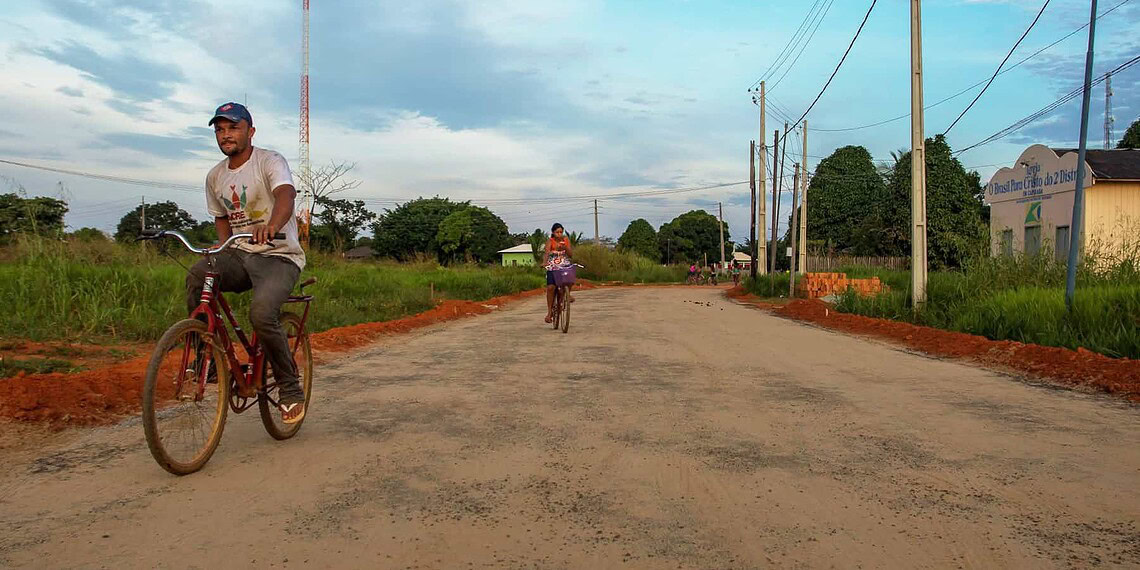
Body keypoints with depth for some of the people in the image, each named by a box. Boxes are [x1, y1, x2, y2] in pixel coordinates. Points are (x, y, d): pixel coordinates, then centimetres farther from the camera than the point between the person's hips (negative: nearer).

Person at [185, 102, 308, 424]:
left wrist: (271, 226, -51)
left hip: (279, 256, -5)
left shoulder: (269, 162, -9)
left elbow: (286, 195, -29)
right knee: (197, 275, -26)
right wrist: (222, 250, 3)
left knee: (261, 312, -30)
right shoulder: (215, 176, 12)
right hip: (240, 255, 6)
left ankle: (291, 390, -10)